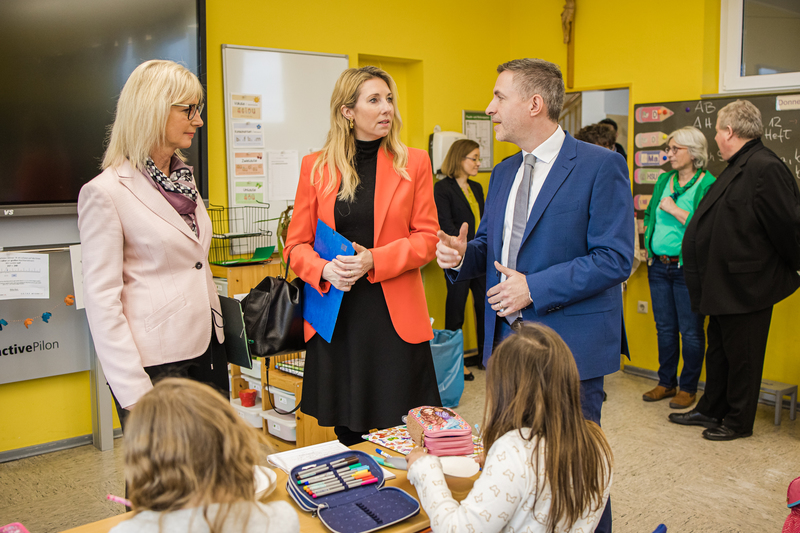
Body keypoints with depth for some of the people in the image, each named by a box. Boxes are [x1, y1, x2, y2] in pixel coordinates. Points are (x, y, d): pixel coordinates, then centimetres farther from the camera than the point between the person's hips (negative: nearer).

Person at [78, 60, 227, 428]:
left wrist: (220, 335, 16)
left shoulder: (184, 178, 12)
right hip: (155, 367, -7)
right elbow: (102, 299, -14)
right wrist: (133, 394, -17)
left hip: (206, 352, 7)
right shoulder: (106, 192, -12)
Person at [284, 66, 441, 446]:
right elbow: (296, 244, 7)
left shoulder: (413, 163, 5)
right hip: (335, 317, 1)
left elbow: (427, 238, 1)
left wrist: (374, 260, -14)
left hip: (395, 317, -1)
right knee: (347, 434, 9)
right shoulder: (316, 167, 7)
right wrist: (325, 270, -14)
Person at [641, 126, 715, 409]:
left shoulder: (708, 184, -9)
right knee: (665, 328, 14)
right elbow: (650, 214, 22)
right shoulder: (664, 180, 11)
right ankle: (666, 383, 26)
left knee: (690, 331, 3)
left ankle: (688, 387, 17)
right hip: (658, 265, 6)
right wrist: (649, 244, 11)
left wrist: (674, 209, -16)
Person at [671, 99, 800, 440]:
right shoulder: (737, 169, 12)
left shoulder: (765, 168, -20)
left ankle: (738, 421, 20)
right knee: (718, 351, 19)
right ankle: (711, 410, 33)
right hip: (724, 284, 10)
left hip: (746, 286, -10)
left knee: (741, 355, 5)